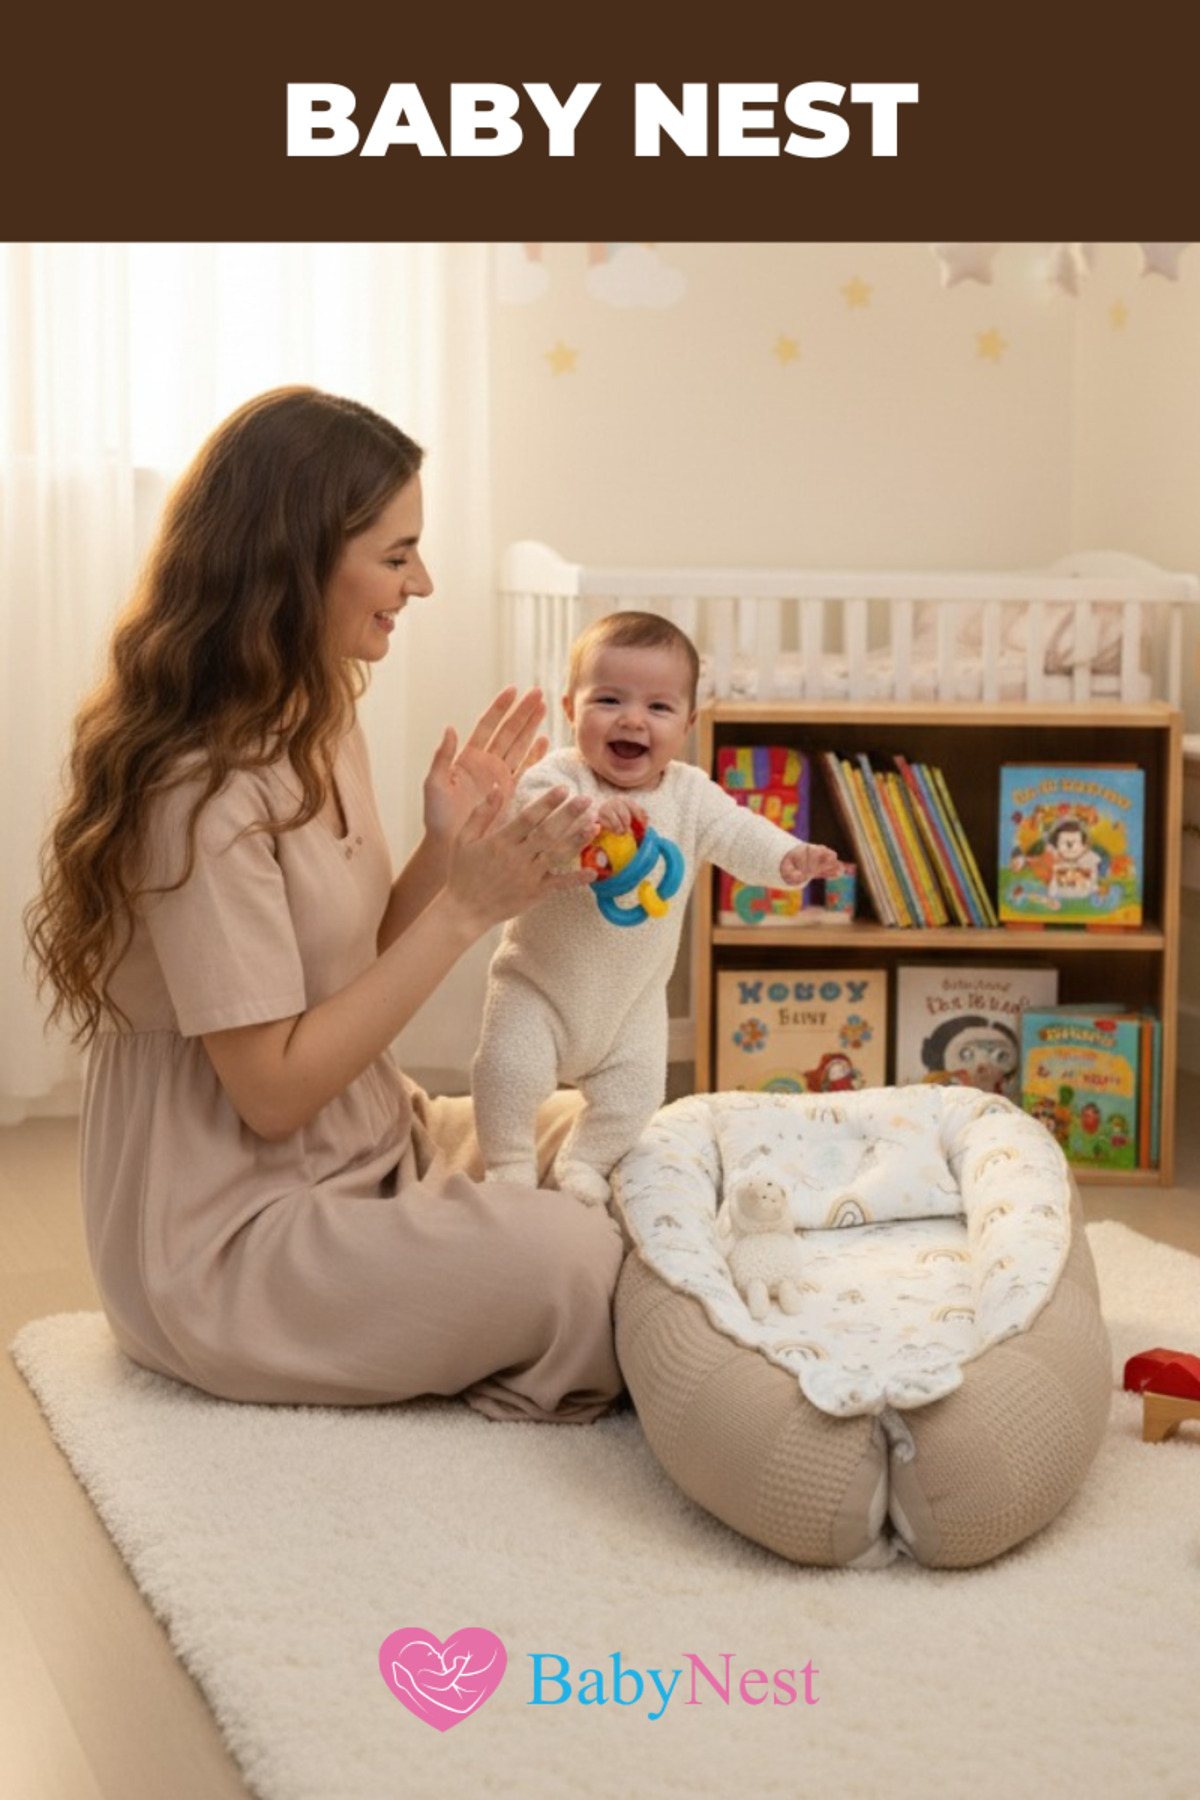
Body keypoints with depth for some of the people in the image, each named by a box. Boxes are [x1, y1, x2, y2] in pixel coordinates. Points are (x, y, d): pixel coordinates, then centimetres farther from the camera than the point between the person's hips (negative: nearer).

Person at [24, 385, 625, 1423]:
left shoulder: (317, 719, 5)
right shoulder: (203, 788, -25)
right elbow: (272, 1087, -23)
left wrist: (449, 845, -7)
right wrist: (464, 908, -23)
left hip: (365, 1151, 9)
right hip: (236, 1248, -9)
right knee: (603, 1265, -18)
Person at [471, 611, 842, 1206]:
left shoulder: (689, 794, -7)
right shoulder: (560, 777, -22)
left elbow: (737, 834, -14)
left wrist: (788, 856, -35)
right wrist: (586, 816, -59)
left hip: (633, 998, 4)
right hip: (541, 980, -4)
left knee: (632, 1092, 6)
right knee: (509, 1069, -15)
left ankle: (583, 1165, 32)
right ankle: (508, 1166, 10)